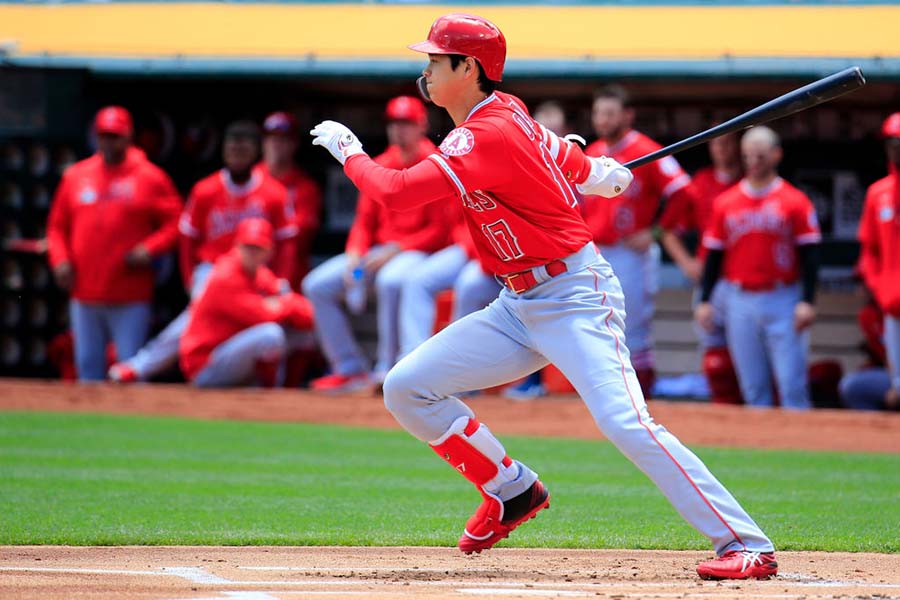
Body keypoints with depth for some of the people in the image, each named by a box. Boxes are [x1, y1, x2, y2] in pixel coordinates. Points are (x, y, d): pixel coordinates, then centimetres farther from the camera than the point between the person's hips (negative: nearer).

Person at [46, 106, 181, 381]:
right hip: (84, 294, 4)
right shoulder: (75, 175, 11)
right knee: (88, 366, 7)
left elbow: (175, 222, 0)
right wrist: (59, 259, -1)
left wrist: (149, 249, -15)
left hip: (130, 298, -4)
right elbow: (58, 225, 15)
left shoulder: (150, 177, 1)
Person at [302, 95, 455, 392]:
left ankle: (387, 368, -30)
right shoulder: (380, 167, 13)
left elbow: (440, 231, -12)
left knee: (391, 280, -40)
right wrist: (354, 256, -5)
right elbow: (364, 222, 14)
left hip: (418, 252, -7)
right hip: (377, 252, 7)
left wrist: (394, 250, -18)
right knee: (317, 284, -6)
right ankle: (350, 368, -5)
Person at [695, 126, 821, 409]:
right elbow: (714, 255, 12)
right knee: (752, 385, 6)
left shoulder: (795, 201, 1)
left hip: (782, 300, -3)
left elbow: (809, 255, -2)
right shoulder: (726, 202, 9)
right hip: (739, 302, 3)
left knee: (792, 383, -7)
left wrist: (807, 301, -11)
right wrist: (704, 300, 5)